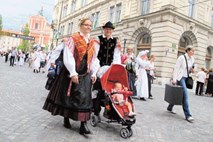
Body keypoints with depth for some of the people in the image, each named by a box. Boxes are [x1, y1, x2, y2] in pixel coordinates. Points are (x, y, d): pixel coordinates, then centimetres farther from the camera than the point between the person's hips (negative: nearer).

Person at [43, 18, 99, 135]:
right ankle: (66, 119, 26)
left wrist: (93, 73, 4)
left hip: (85, 74, 5)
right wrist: (73, 73, -20)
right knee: (68, 95, 8)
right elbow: (68, 56, -14)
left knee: (84, 97, 0)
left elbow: (94, 59, 12)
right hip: (72, 72, -4)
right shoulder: (73, 38, -6)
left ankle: (83, 124, 3)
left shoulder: (92, 42, 10)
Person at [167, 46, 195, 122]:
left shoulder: (192, 59, 11)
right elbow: (176, 68, -13)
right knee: (185, 95, -13)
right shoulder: (182, 57, -11)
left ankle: (169, 107, 31)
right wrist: (174, 79, -18)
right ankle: (187, 115, -10)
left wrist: (191, 70, -1)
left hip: (186, 78, 8)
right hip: (180, 77, -8)